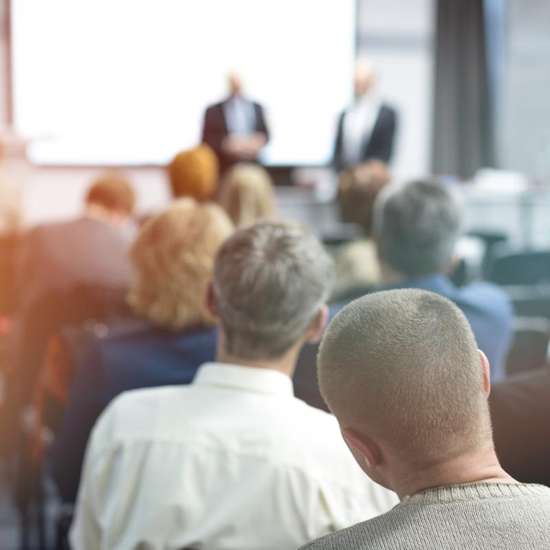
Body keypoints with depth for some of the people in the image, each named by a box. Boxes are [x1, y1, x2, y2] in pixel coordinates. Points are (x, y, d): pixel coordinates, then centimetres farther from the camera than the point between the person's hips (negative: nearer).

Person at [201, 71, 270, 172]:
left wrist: (259, 141, -5)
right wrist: (224, 144, -15)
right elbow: (207, 140, 1)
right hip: (225, 168, -3)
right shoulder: (213, 111, 5)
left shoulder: (257, 107, 15)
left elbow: (265, 133, 17)